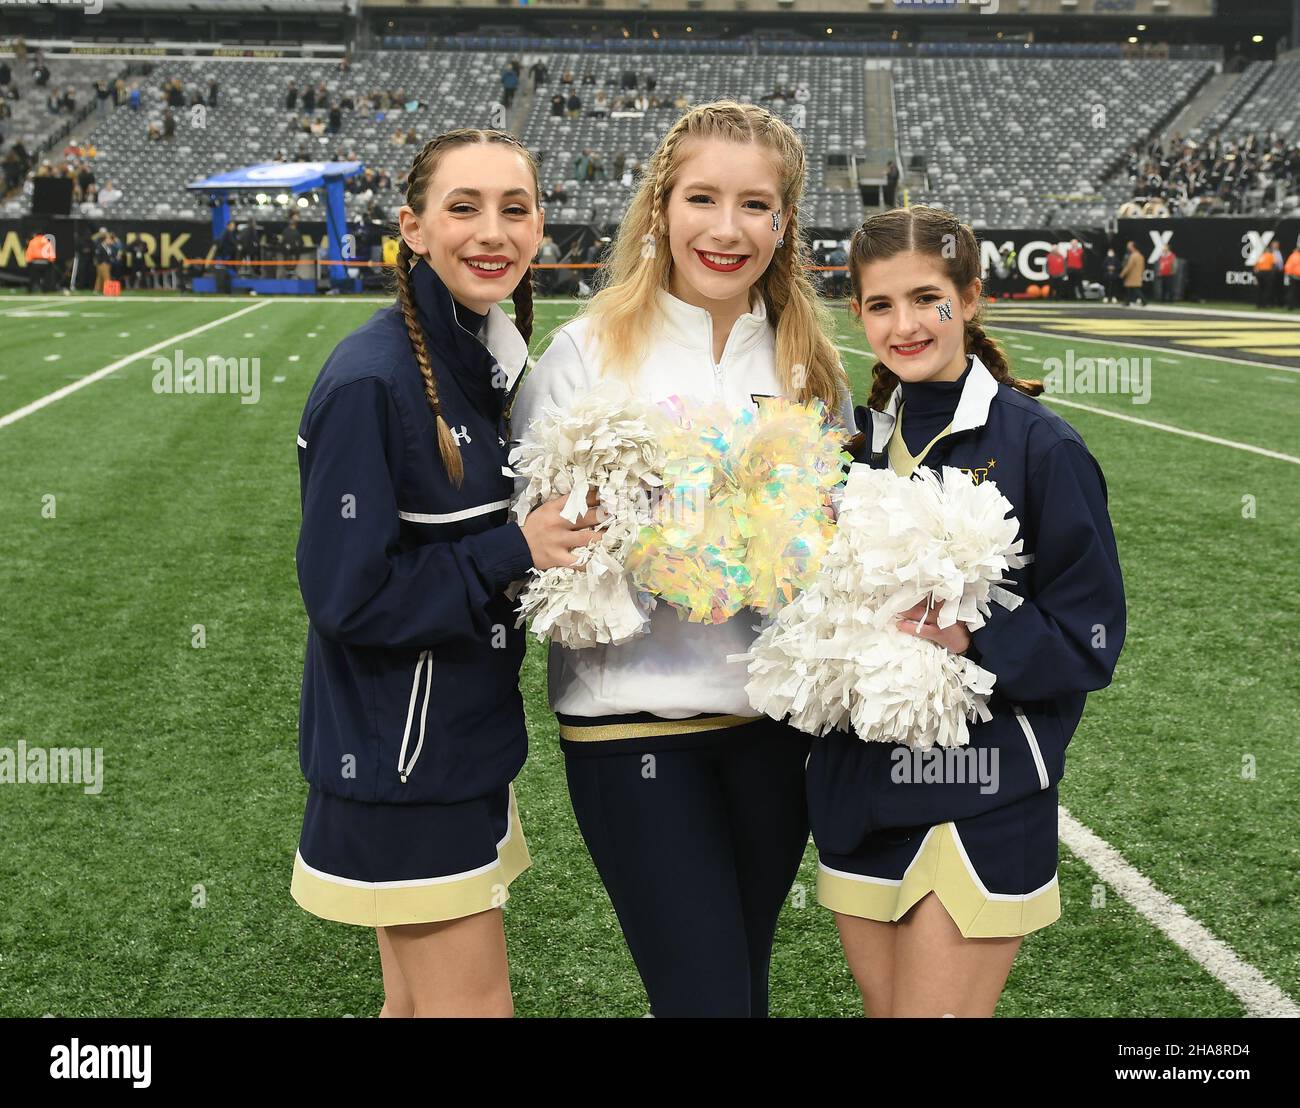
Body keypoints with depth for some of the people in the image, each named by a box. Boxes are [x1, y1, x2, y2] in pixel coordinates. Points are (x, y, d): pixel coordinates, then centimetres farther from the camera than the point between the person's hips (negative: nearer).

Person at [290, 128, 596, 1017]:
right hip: (401, 754, -8)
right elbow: (346, 594, -20)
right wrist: (514, 553, -19)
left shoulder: (493, 359, 7)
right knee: (471, 1005, 2)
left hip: (464, 736, 8)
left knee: (421, 1001, 19)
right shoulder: (372, 381, -20)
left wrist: (564, 533, -2)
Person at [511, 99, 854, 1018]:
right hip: (633, 714, -4)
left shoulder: (812, 363, 6)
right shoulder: (590, 349, -5)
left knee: (743, 983, 15)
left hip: (774, 712, 4)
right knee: (707, 995, -5)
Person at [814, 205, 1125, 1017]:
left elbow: (1089, 638, -9)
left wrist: (968, 640, -23)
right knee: (884, 1007, 16)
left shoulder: (1039, 445, -9)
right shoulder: (855, 440, 7)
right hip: (859, 794, 6)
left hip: (983, 797, -5)